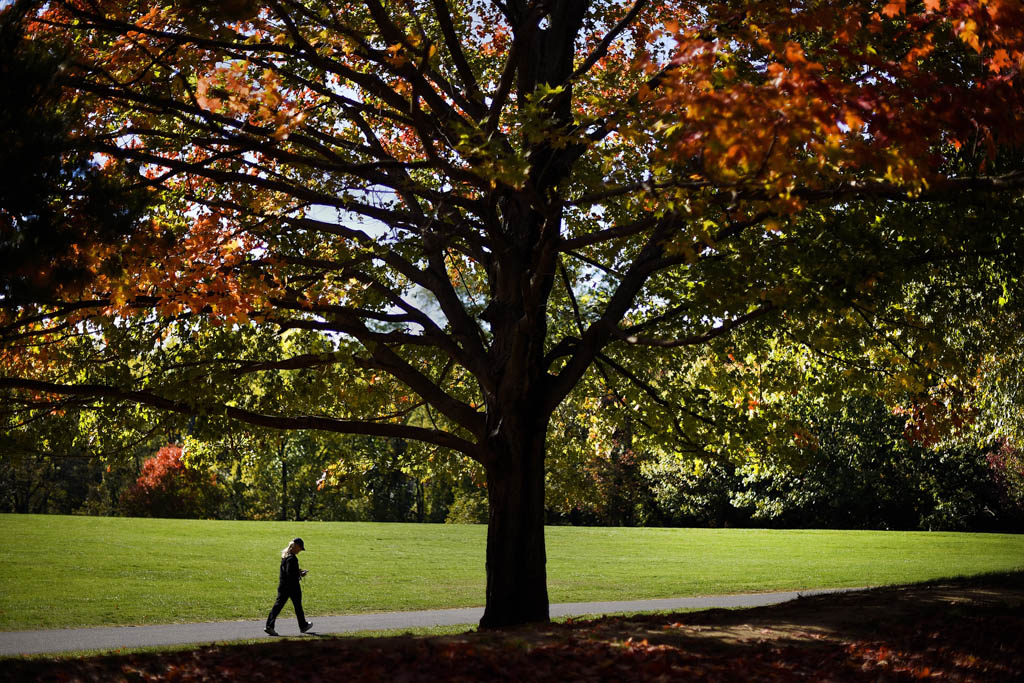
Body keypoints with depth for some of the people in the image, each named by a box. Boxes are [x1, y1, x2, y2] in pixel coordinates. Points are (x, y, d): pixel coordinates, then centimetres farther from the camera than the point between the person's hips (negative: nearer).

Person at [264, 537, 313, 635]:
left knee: (278, 604, 5)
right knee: (298, 606, 9)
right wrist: (300, 574, -11)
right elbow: (290, 574, -25)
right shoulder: (292, 558, -21)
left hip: (282, 585, 8)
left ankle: (269, 626, -4)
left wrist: (298, 571, 14)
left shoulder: (284, 555, 8)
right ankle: (303, 626, 25)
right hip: (292, 586, -8)